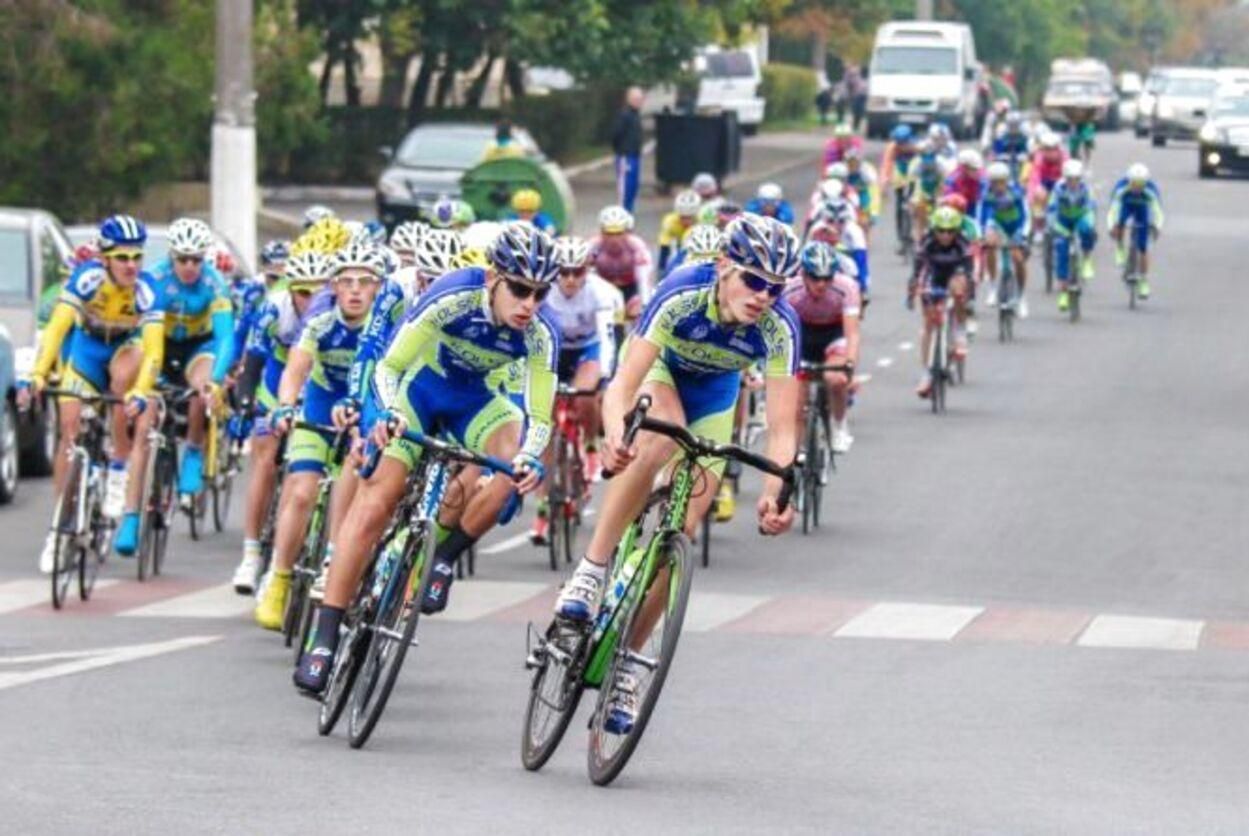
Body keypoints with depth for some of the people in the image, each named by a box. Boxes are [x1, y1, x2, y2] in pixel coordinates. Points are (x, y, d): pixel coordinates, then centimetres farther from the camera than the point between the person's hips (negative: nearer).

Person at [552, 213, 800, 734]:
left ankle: (624, 662, 9)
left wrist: (775, 493, -50)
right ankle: (591, 571, -31)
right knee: (659, 440, -38)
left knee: (679, 537, -5)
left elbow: (782, 428, -32)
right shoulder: (682, 297, -37)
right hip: (659, 371, -2)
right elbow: (622, 386, -43)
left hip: (712, 399, 2)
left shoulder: (779, 328, -31)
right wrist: (615, 437, -63)